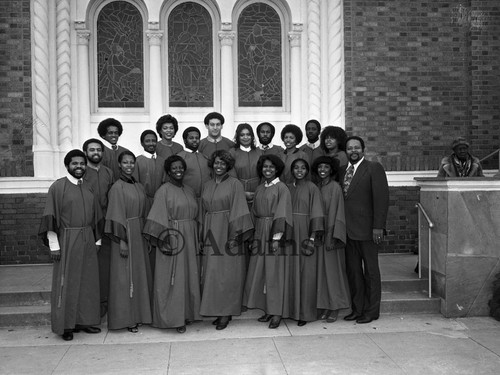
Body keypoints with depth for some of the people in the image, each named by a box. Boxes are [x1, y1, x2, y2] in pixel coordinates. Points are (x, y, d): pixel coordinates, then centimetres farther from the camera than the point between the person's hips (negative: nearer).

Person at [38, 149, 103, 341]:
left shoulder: (88, 188, 10)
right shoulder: (57, 187, -7)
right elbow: (50, 217, -10)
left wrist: (97, 239, 12)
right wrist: (53, 244, -14)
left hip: (88, 241, 6)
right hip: (66, 241, -6)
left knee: (87, 281, 9)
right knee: (66, 283, 1)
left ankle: (84, 320, 21)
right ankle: (65, 325, 11)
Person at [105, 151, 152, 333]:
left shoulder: (139, 187, 10)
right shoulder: (117, 188, -10)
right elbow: (117, 216, -14)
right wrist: (122, 241, -18)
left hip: (140, 235, 7)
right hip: (125, 235, -7)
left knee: (140, 275, 11)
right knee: (125, 277, -1)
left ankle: (139, 314, 22)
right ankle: (127, 319, 6)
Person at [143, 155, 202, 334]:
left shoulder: (189, 191, 12)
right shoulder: (164, 191, -6)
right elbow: (158, 218, -11)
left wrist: (197, 240, 13)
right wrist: (163, 240, -19)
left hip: (189, 239, 6)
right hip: (172, 238, -6)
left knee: (190, 276, 9)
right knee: (173, 278, -2)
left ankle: (187, 312, 20)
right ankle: (173, 318, 5)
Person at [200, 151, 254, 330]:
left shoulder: (234, 184, -4)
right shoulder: (207, 186, 13)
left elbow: (238, 211, -9)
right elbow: (204, 211, 16)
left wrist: (235, 236, -16)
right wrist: (203, 237, 10)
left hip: (228, 233, -5)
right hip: (211, 234, 5)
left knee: (227, 273, -3)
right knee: (212, 273, 5)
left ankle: (227, 313, 4)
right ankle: (217, 310, 13)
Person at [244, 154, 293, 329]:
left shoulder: (282, 188, -5)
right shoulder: (259, 189, 14)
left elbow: (282, 215, -12)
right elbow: (254, 213, 15)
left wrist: (276, 237, -19)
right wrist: (253, 236, 9)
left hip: (274, 233, -6)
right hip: (259, 234, 6)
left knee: (274, 272, -4)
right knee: (259, 272, 6)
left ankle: (276, 312, 2)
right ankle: (268, 309, 15)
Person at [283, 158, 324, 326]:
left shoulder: (312, 188, -3)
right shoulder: (287, 188, 12)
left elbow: (316, 213, -8)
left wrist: (312, 237, -15)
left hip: (305, 233, -4)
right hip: (289, 235, 5)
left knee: (305, 273, -1)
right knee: (290, 272, 6)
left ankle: (305, 312, 5)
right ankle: (290, 309, 15)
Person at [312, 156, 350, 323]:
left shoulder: (335, 187, -8)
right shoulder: (316, 187, 11)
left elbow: (335, 212, -12)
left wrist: (330, 236, -17)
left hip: (330, 232, -6)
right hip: (318, 232, 6)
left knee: (332, 269, 0)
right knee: (321, 270, 8)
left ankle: (335, 308, 8)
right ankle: (324, 306, 15)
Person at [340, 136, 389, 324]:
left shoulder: (374, 168, -4)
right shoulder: (342, 171, 13)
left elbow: (381, 198, -10)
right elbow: (342, 198, 12)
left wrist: (378, 227, -16)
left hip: (367, 229, -5)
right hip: (348, 230, 6)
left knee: (370, 270, 4)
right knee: (353, 270, 10)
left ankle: (371, 310, 13)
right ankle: (357, 308, 20)